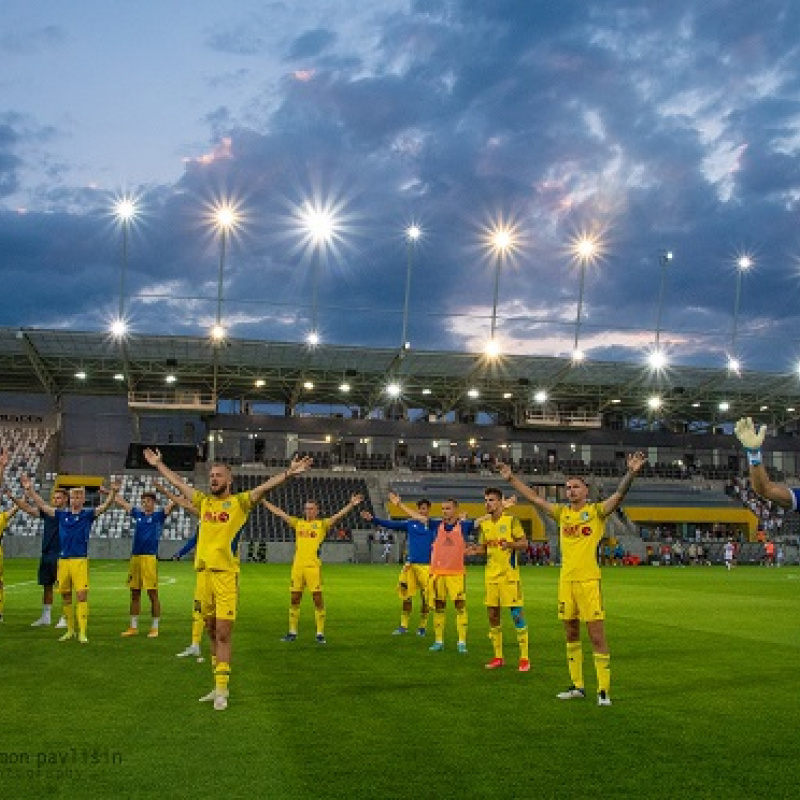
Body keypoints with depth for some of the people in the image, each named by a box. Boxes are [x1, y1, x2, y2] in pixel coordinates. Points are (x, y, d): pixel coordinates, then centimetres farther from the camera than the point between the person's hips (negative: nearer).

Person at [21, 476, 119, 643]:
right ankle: (70, 630, 23)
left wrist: (113, 492, -27)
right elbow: (42, 505, 17)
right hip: (63, 560, 4)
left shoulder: (88, 515, 2)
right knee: (66, 596, 10)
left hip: (80, 560, -4)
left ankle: (82, 632, -7)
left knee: (82, 595, -9)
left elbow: (105, 506, -11)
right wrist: (29, 489, 13)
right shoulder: (62, 514, 12)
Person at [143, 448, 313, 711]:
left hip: (226, 575, -5)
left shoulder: (239, 502, 0)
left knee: (223, 634, -6)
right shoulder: (203, 501, 14)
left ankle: (222, 691, -1)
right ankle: (219, 686, 23)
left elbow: (265, 486, -13)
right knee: (212, 632, 13)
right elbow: (178, 482, 27)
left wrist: (289, 473, -27)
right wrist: (158, 464, 36)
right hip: (203, 573, 5)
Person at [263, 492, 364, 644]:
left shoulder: (322, 524, 5)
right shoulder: (298, 523, 15)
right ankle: (292, 632, 19)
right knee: (294, 599, 9)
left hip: (313, 566, -4)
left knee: (317, 598, -3)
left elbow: (339, 515, -7)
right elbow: (279, 512, 18)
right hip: (297, 565, 4)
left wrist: (351, 505, -21)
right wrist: (263, 501, 19)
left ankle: (320, 633, 4)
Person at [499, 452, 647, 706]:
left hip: (589, 581, -5)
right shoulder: (562, 512, 12)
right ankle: (577, 686, 23)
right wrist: (512, 478, 17)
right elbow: (534, 497, 17)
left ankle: (603, 690, 1)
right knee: (571, 634, 12)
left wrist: (631, 472, -31)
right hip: (565, 580, 6)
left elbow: (619, 494, -16)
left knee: (597, 635, -4)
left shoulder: (597, 511, -2)